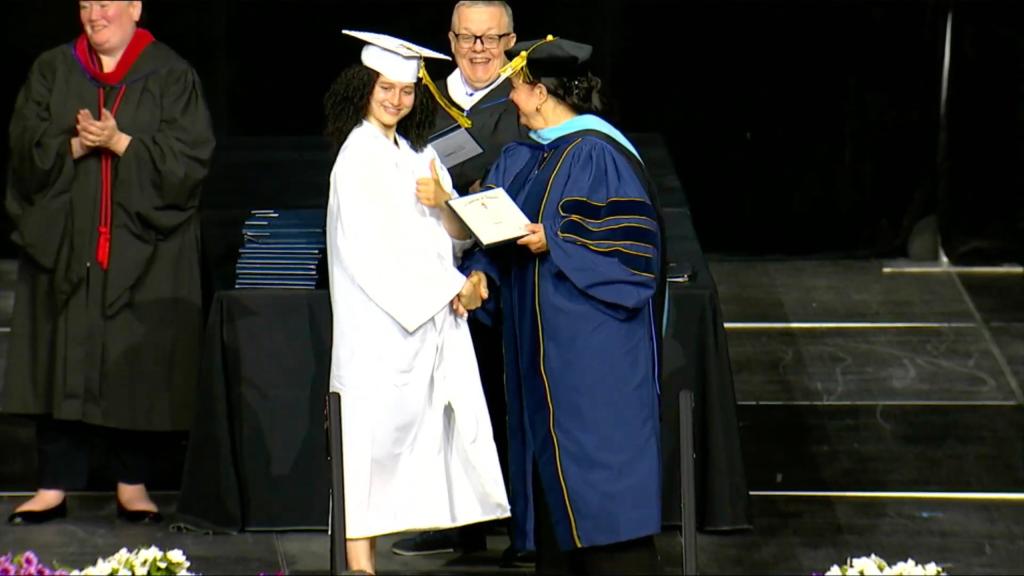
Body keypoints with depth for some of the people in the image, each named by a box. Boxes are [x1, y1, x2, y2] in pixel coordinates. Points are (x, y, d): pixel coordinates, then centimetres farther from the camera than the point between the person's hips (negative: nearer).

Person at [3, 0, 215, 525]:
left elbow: (189, 157, -6)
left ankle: (132, 485, 10)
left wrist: (120, 142, -16)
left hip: (142, 247, -2)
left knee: (138, 364, 0)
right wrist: (75, 146, -15)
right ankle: (55, 486, 5)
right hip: (64, 242, 2)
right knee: (61, 362, 0)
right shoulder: (52, 70, 10)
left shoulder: (171, 77, 3)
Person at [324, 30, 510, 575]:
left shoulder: (419, 155, 17)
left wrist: (443, 202, -8)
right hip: (379, 321, -7)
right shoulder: (358, 156, -6)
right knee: (376, 424, -9)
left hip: (430, 319, 7)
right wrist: (452, 288, -11)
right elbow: (378, 247, -14)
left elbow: (461, 232, 14)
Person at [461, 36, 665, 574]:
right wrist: (480, 272, -4)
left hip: (592, 343, -9)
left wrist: (555, 243, -21)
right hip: (539, 342, 9)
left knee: (596, 457, -6)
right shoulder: (519, 159, 12)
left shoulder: (597, 154, -14)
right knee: (547, 457, 11)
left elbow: (630, 240, -16)